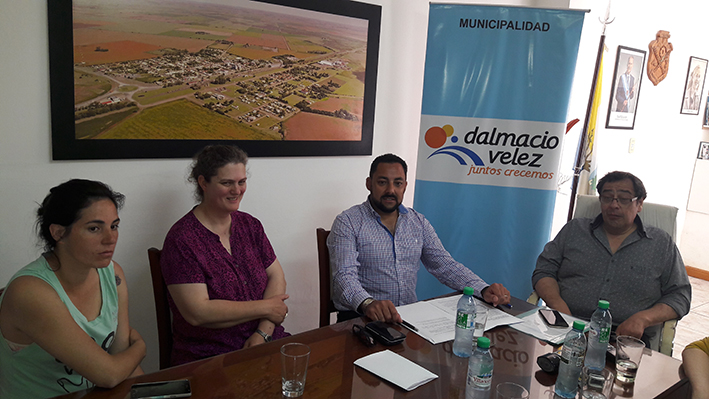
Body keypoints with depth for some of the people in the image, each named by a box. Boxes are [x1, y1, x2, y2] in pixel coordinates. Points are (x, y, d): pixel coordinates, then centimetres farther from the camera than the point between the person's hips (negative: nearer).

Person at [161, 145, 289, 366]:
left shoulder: (249, 225, 11)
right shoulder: (182, 239, -9)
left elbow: (276, 276, 7)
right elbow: (197, 313, -16)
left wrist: (263, 333, -9)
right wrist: (264, 307, -10)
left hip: (265, 342, 6)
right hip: (208, 356, -5)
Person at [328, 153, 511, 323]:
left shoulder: (418, 222, 12)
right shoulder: (347, 223, -5)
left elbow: (445, 265, 11)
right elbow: (345, 276, -17)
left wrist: (484, 290, -6)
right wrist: (367, 303, -38)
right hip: (360, 316, -5)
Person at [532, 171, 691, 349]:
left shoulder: (662, 243, 14)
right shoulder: (575, 229, 16)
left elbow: (680, 295, 12)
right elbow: (544, 270, 12)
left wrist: (643, 318, -7)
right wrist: (558, 305, -8)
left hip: (628, 339, 0)